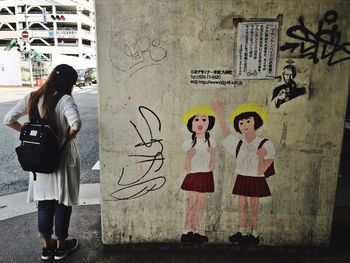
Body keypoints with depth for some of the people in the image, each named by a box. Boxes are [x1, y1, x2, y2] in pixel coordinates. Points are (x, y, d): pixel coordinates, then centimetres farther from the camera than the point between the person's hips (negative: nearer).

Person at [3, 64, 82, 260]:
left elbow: (9, 119, 3)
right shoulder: (65, 99, -17)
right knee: (63, 202, 11)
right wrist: (69, 136, -15)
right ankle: (61, 246, 27)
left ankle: (47, 246, 31)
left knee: (44, 202, 17)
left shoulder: (32, 98, 1)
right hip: (62, 159, -5)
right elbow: (76, 123, -34)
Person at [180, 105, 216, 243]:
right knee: (192, 204, -3)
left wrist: (213, 154, -13)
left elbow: (212, 166, 3)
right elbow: (187, 168, -7)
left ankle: (194, 231, 17)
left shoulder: (210, 143, 4)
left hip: (205, 176, 4)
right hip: (193, 176, -3)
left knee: (201, 205, 7)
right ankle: (187, 232, 5)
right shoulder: (190, 143, -5)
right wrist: (189, 156, -24)